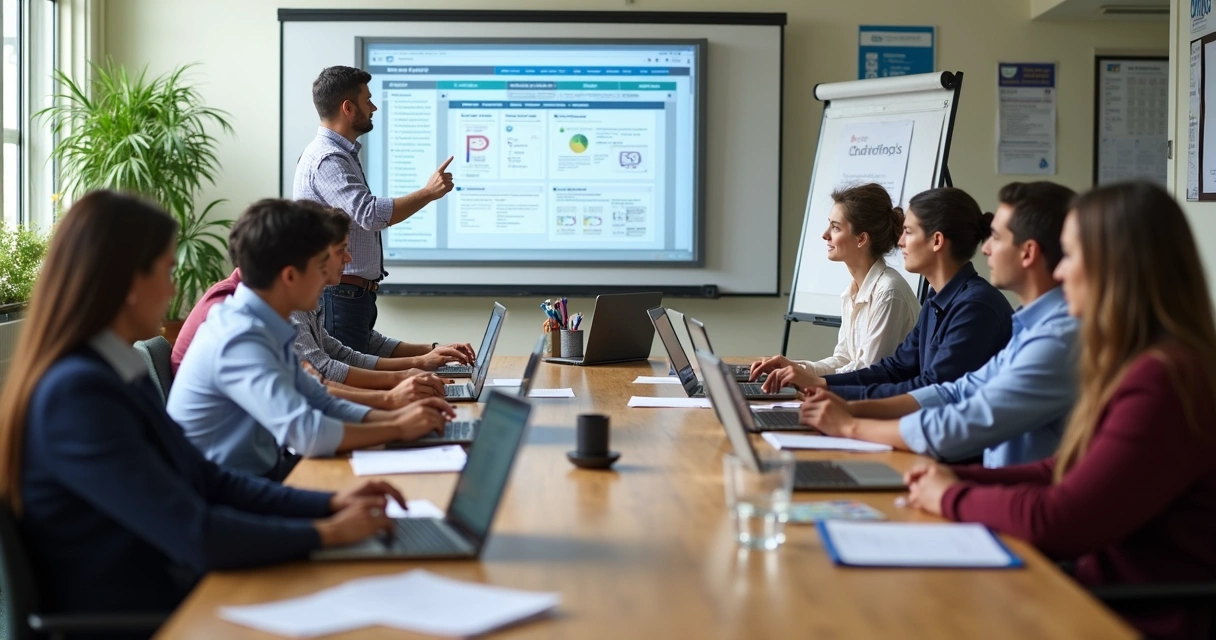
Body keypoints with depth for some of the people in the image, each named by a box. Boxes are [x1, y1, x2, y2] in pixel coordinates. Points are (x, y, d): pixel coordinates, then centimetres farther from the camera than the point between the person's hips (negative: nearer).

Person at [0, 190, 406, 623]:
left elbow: (206, 480, 13)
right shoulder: (79, 392, -21)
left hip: (171, 596, 9)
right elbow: (196, 536, -23)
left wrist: (330, 504, 4)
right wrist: (327, 532, -11)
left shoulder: (116, 373, 8)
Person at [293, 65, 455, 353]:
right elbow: (371, 215, -30)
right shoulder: (327, 159, -18)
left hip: (354, 294, 10)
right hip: (340, 294, -10)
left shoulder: (340, 154, 15)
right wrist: (428, 193, -22)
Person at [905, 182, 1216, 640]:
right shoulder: (1137, 366, 8)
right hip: (1110, 594, 8)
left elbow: (1058, 521, -22)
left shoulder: (1162, 381, -22)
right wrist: (960, 478, 5)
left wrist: (951, 497, -7)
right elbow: (1064, 473, 15)